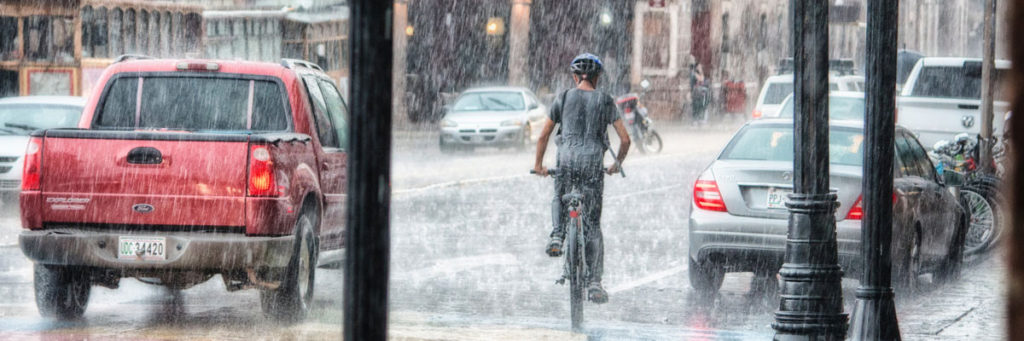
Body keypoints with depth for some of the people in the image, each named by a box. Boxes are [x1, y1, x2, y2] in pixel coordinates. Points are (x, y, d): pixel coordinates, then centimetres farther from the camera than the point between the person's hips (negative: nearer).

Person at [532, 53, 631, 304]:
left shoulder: (563, 98, 7)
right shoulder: (605, 101, 7)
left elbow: (544, 135, 11)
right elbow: (625, 139, 6)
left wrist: (539, 165, 24)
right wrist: (617, 164, 23)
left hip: (567, 159, 0)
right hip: (594, 162, 0)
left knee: (559, 199, 32)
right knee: (593, 225, 5)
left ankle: (557, 236, 2)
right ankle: (594, 283, 0)